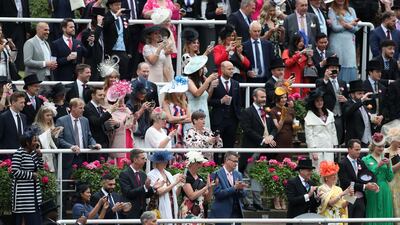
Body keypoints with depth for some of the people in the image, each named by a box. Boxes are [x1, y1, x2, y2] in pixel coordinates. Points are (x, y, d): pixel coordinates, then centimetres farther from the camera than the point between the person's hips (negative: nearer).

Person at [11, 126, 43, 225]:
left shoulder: (33, 153, 9)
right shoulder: (18, 154, -14)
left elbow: (39, 168, 17)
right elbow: (15, 172, -19)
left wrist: (39, 156, 1)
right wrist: (31, 175, -12)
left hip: (34, 191, 8)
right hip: (22, 191, -8)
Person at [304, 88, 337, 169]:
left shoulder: (330, 114, 14)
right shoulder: (309, 116, -3)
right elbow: (309, 135, -7)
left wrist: (335, 146, 13)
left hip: (329, 147, 4)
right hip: (317, 147, -4)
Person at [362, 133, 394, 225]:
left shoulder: (385, 159, 11)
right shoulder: (366, 160, -1)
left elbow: (390, 178, 7)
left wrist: (388, 166, -8)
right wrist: (378, 166, -15)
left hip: (385, 192, 4)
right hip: (372, 192, -4)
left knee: (385, 215, 4)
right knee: (373, 216, -3)